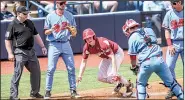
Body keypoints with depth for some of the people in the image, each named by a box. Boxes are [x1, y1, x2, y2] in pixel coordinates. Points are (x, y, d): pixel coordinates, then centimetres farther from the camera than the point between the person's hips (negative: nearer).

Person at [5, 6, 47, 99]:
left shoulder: (29, 22, 12)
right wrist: (10, 53, -15)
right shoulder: (13, 25, -7)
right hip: (19, 52, -7)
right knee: (17, 73, -10)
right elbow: (7, 40, -8)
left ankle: (34, 92, 26)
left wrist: (42, 46, 15)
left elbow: (36, 35, 20)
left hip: (31, 51, 7)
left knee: (36, 71, 11)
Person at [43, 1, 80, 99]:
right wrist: (51, 30, -22)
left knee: (71, 68, 0)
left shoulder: (69, 15, 6)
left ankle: (73, 91, 7)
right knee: (51, 69, -7)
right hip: (54, 45, -3)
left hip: (66, 44, 3)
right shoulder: (50, 16, -1)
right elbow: (46, 32, -1)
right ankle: (48, 92, -1)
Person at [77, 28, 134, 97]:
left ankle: (128, 85, -1)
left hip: (117, 53, -8)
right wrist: (80, 76, -13)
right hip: (106, 57, 8)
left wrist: (114, 72, -44)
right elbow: (84, 62, -4)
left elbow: (112, 57, -36)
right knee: (100, 77, 1)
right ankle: (119, 84, 22)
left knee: (111, 75, -23)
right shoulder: (87, 48, -16)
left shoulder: (102, 43, -35)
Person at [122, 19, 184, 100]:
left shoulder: (132, 38, 3)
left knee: (140, 84, 17)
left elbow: (133, 56, 5)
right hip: (159, 60, 3)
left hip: (146, 63, -3)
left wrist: (133, 67, 22)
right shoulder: (149, 30, 17)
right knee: (171, 82, 9)